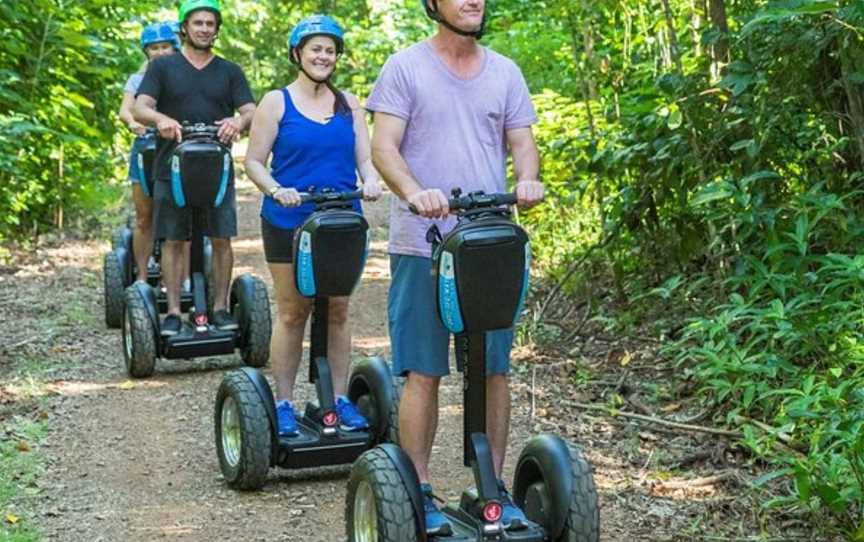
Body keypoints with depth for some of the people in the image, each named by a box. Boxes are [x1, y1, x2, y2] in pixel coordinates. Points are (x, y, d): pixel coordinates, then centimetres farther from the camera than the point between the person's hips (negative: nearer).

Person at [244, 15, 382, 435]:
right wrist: (277, 191, -19)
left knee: (337, 311, 7)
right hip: (289, 222, -3)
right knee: (292, 312, 3)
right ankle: (284, 402, 11)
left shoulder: (349, 105, 11)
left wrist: (371, 181, -14)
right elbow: (254, 161, -1)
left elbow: (365, 156, 7)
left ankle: (340, 399, 14)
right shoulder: (276, 102, 0)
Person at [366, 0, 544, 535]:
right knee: (423, 372, -1)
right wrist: (414, 191, -25)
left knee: (495, 369, 6)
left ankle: (494, 487, 17)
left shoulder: (505, 71, 13)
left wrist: (528, 179, -14)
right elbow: (383, 146, -6)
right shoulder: (405, 67, 1)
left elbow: (522, 142, 10)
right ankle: (420, 492, 8)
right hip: (423, 245, -3)